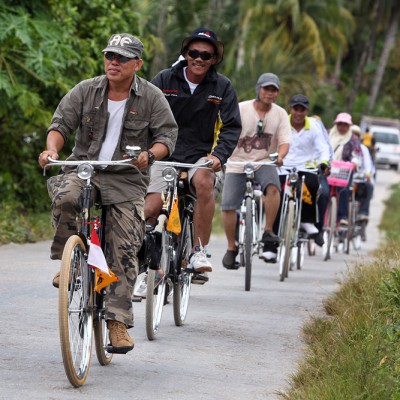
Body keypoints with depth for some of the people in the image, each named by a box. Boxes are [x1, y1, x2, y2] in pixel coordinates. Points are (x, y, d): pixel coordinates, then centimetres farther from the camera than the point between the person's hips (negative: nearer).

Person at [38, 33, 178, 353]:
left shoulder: (151, 97, 0)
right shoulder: (86, 91, 3)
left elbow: (168, 135, -1)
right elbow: (62, 123, 1)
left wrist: (149, 154, -23)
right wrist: (52, 147, -21)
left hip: (127, 180, 0)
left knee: (124, 251, -7)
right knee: (65, 198, -35)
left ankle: (118, 322, -2)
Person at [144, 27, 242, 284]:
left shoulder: (222, 87, 1)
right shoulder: (165, 80, 0)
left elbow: (232, 127, -3)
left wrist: (219, 155, -20)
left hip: (200, 155, -1)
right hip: (165, 154, 1)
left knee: (204, 182, -35)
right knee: (150, 209, -16)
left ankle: (200, 253, -27)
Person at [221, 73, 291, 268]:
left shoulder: (280, 114, 0)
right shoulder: (241, 109, -6)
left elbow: (284, 142, -6)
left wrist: (280, 155, -29)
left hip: (264, 162, 0)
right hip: (237, 163, 0)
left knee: (273, 186, -32)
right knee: (228, 206, -10)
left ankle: (268, 231, -20)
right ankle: (231, 247, 10)